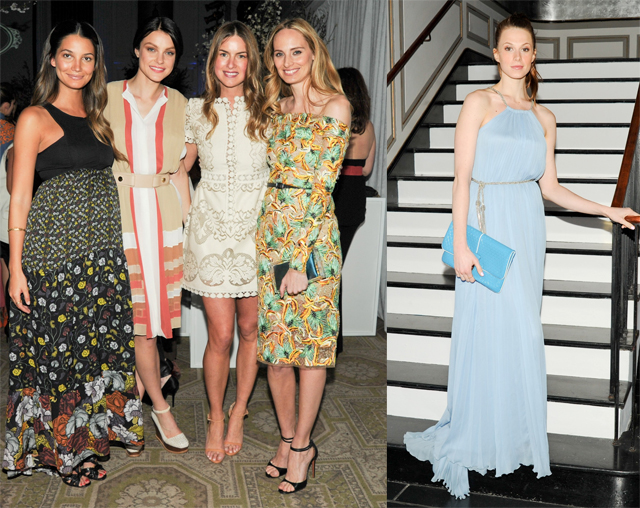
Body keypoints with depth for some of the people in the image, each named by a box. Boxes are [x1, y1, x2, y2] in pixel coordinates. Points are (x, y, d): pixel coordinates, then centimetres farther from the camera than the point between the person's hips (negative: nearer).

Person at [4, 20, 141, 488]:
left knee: (96, 342, 9)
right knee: (56, 344, 1)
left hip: (102, 251, 6)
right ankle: (55, 447, 16)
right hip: (54, 245, -6)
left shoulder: (96, 117, 15)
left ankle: (87, 440, 22)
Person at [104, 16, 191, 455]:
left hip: (163, 220, 2)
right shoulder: (107, 97, 0)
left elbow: (179, 172, 12)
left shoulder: (179, 105, 7)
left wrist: (191, 224, 8)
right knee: (137, 318, 0)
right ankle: (160, 409, 13)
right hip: (117, 217, -2)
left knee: (151, 313, 6)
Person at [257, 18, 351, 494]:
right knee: (273, 345, 9)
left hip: (313, 235, -6)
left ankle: (301, 445, 17)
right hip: (272, 231, 6)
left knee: (311, 343, 4)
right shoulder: (278, 108, 12)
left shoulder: (335, 106, -8)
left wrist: (300, 258, -17)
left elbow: (322, 186, -13)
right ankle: (289, 439, 24)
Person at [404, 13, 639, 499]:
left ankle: (517, 430, 22)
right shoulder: (479, 103, -2)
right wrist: (461, 244, -15)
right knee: (486, 326, -2)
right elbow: (462, 176, -8)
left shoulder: (543, 117, 12)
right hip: (487, 220, -4)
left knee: (523, 329, 7)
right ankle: (475, 435, 12)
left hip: (528, 224, 5)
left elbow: (549, 186, 14)